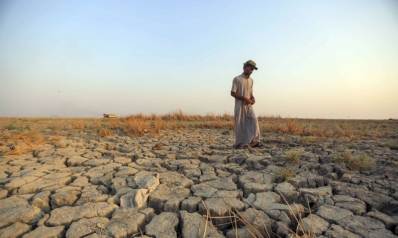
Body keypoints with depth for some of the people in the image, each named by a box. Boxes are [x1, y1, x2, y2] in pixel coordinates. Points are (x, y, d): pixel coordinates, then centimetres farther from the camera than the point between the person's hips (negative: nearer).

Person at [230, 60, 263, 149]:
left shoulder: (251, 80, 14)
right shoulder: (237, 79, -5)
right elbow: (232, 93, -10)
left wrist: (253, 98, -1)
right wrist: (244, 98, -17)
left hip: (249, 105, 5)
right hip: (240, 105, -5)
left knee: (254, 120, -10)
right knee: (240, 124, -1)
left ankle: (253, 141, -6)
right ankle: (239, 143, 11)